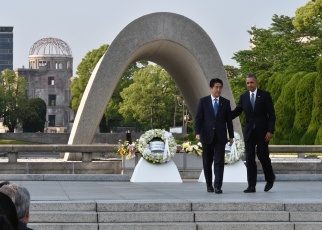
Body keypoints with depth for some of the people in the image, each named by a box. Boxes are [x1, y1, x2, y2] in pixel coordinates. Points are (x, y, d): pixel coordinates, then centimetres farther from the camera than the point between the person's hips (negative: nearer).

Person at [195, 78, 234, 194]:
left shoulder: (226, 102, 7)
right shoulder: (203, 101, 3)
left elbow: (229, 120, 9)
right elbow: (198, 118, 0)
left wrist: (231, 136, 9)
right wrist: (197, 133, -11)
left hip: (220, 137, 0)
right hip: (207, 136, 0)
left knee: (219, 162, -9)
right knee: (207, 163, 8)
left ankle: (218, 186, -13)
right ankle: (209, 185, 19)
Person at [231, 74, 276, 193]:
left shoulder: (265, 95, -2)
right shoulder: (243, 97, 9)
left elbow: (272, 114, -3)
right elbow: (236, 111, 11)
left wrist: (270, 131, -12)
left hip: (262, 131, -3)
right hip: (249, 131, 4)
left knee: (262, 155, -2)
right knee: (249, 158, -1)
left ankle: (270, 178, 23)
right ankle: (251, 186, 0)